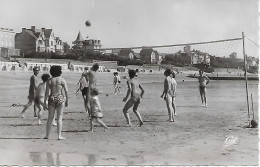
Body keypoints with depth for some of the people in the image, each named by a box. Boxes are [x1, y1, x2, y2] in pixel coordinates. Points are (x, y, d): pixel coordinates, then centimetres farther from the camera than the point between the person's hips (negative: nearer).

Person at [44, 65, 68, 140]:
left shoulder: (49, 81, 2)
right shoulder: (62, 80, -1)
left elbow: (47, 92, -1)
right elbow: (66, 91, -4)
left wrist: (45, 102, 3)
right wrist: (67, 100, 5)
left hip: (52, 99, 2)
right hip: (60, 98, -2)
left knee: (50, 117, 9)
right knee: (59, 118, 2)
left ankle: (47, 135, 13)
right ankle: (59, 135, 0)